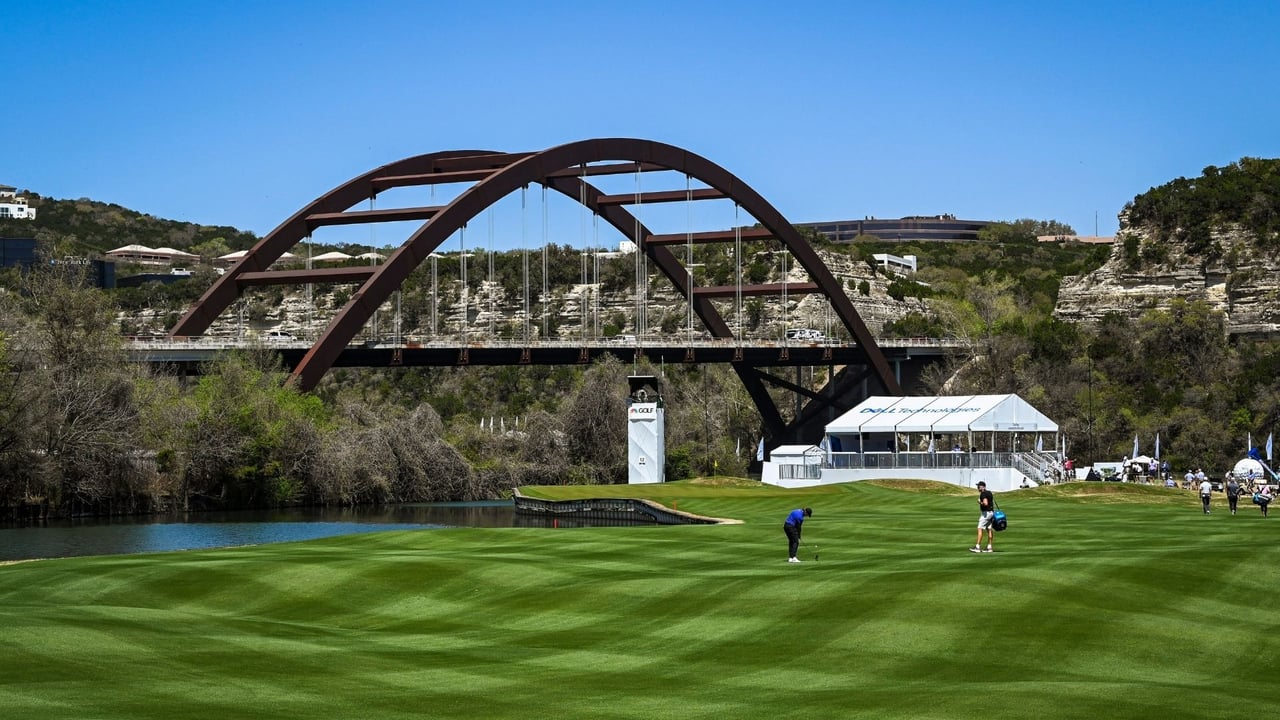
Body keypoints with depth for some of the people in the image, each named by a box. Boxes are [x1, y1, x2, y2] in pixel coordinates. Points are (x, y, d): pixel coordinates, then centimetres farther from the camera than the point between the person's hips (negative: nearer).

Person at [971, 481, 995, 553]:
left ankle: (978, 547, -12)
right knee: (989, 530, 9)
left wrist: (980, 503, -11)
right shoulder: (989, 492, 14)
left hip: (985, 513, -9)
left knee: (980, 529, -8)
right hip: (991, 512, 9)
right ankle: (990, 547, 9)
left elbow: (985, 503, -27)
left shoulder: (983, 494, -15)